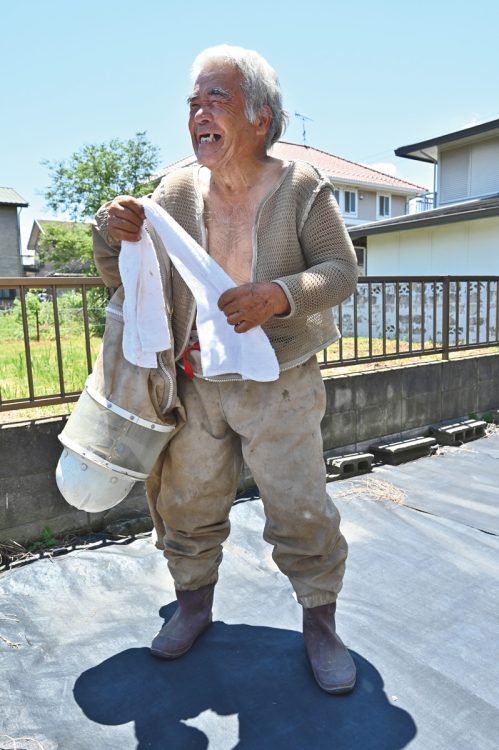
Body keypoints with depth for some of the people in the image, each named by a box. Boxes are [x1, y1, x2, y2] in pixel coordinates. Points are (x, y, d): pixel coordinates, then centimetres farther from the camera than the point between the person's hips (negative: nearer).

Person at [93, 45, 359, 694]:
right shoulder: (177, 189, -1)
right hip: (195, 383, 4)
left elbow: (341, 270, -8)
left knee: (301, 511, 3)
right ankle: (193, 603, 40)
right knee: (187, 501, 15)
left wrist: (280, 294, -27)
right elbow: (123, 279, 4)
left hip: (278, 385, -3)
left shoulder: (301, 187, -8)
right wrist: (114, 235, -19)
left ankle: (320, 625, 29)